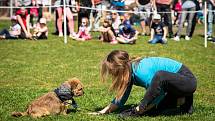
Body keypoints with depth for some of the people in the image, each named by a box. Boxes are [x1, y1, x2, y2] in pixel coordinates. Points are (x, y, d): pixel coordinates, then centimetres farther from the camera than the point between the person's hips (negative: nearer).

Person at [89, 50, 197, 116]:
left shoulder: (142, 71, -29)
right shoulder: (129, 73, -2)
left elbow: (158, 95, -24)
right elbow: (121, 99, 5)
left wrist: (139, 110, -18)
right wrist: (103, 112, -3)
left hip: (187, 80, -9)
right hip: (173, 85, 9)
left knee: (160, 75, -36)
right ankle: (181, 99, 13)